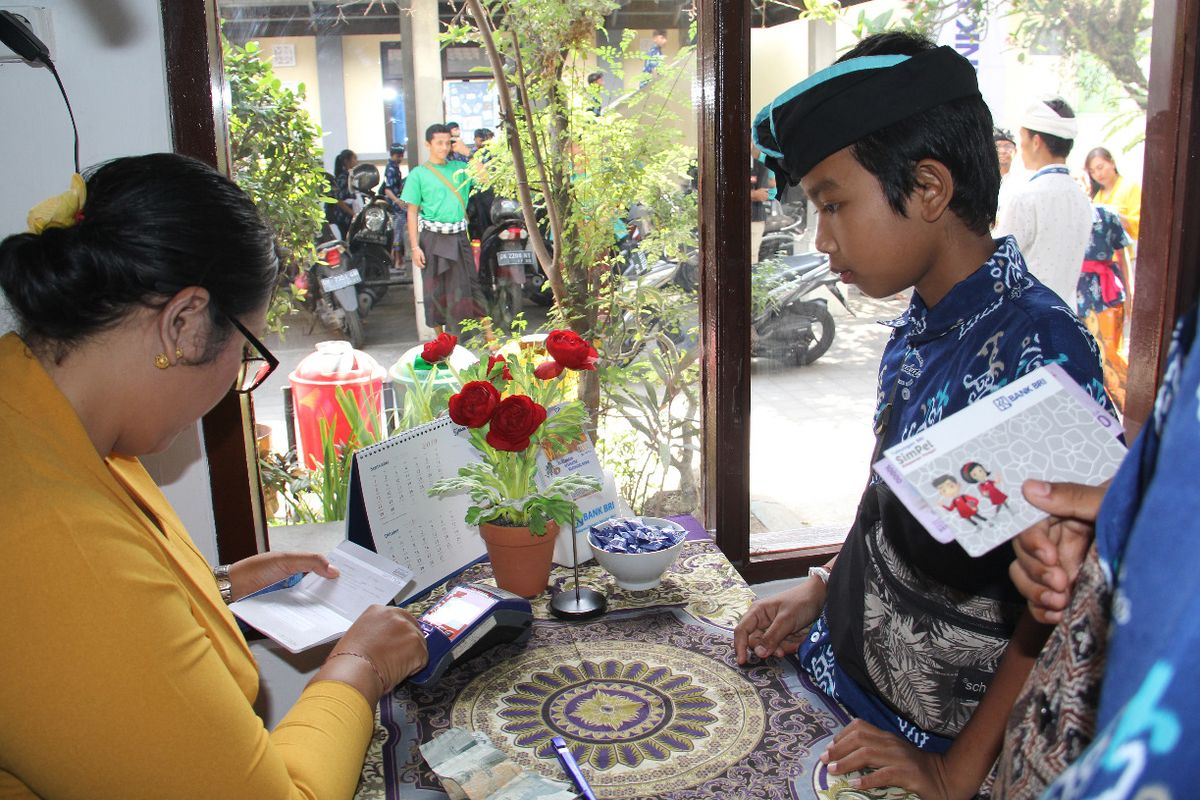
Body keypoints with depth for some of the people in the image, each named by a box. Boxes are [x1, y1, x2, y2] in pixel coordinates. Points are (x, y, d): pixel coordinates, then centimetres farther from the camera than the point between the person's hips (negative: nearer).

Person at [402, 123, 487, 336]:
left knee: (469, 285, 0)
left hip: (459, 237, 2)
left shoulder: (459, 168, 11)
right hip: (433, 238, -2)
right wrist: (414, 246, -6)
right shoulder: (419, 173, 3)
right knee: (435, 291, 4)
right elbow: (412, 212, 1)